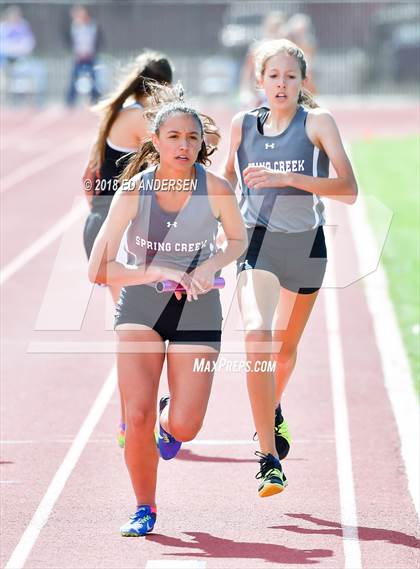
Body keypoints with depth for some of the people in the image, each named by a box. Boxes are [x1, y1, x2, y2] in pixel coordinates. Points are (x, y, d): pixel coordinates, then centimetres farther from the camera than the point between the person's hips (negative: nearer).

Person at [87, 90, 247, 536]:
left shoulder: (215, 189, -13)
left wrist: (209, 266, -13)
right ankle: (144, 508, 7)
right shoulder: (134, 190, -15)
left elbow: (239, 240, 7)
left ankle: (169, 421, 32)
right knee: (137, 414, -16)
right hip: (140, 303, 0)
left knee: (184, 428, -8)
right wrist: (160, 272, -27)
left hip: (197, 309, 0)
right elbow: (98, 269, -16)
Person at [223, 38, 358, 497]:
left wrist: (286, 178, -26)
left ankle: (273, 412, 53)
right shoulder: (243, 124, 1)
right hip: (257, 241, 0)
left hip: (306, 245, 0)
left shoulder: (317, 122, -6)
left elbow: (348, 188, -16)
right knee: (257, 337, -24)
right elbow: (228, 179, 19)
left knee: (286, 347, 18)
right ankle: (269, 457, -26)